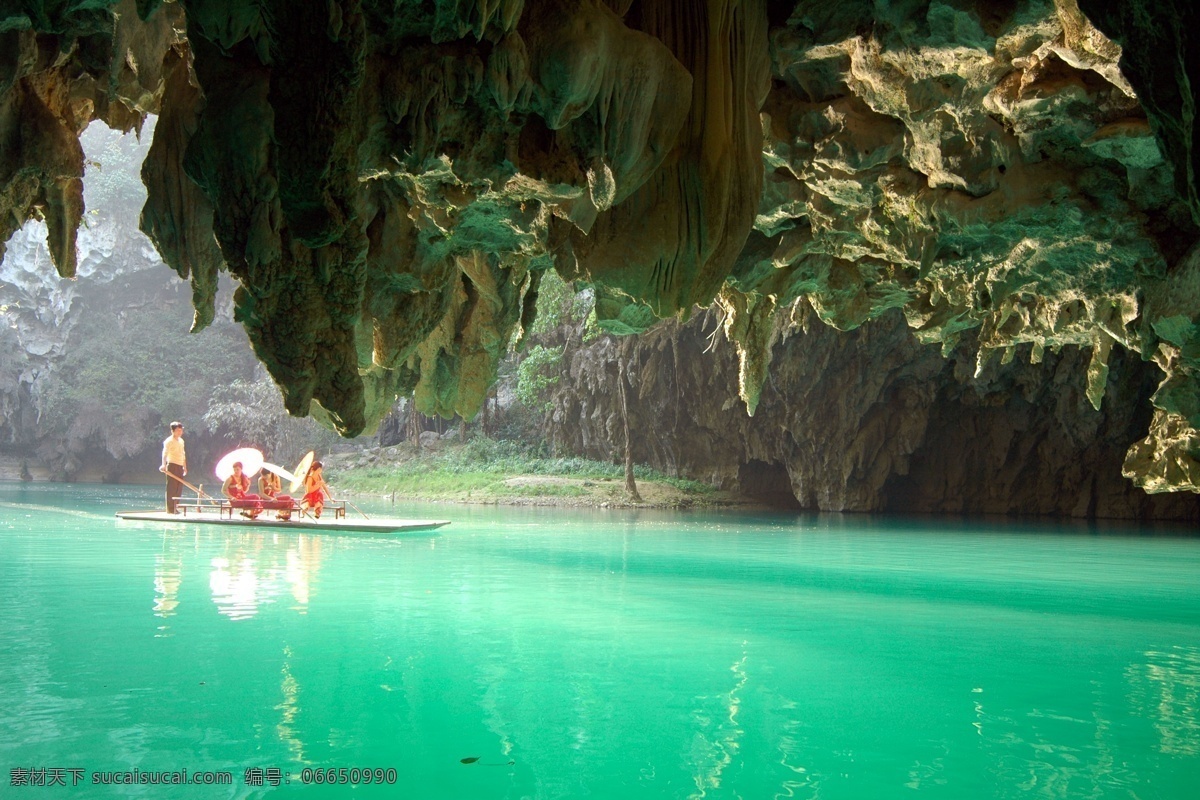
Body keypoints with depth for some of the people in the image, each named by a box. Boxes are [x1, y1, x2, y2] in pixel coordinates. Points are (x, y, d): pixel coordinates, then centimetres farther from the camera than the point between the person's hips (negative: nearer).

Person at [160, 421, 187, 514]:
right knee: (172, 488, -7)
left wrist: (185, 467, 23)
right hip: (172, 465, -8)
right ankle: (170, 509, -5)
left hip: (180, 466, 8)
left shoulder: (181, 441, 18)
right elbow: (165, 454, -20)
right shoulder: (169, 441, -8)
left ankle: (175, 508, 14)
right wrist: (164, 465, -33)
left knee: (179, 488, 7)